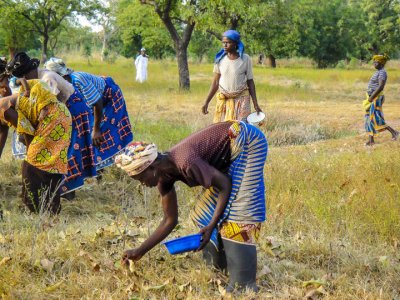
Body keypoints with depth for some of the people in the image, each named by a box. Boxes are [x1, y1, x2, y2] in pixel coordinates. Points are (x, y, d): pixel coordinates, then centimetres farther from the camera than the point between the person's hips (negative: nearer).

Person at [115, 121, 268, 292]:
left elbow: (225, 185, -22)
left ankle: (244, 283, -13)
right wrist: (139, 252, 5)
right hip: (231, 155, 9)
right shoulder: (164, 178, -3)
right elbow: (170, 220, 6)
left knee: (237, 211, -15)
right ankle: (218, 265, 23)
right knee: (207, 211, 9)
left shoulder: (186, 164, -32)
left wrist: (211, 226, -21)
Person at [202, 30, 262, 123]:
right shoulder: (220, 59, 1)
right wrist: (206, 102, 1)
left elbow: (250, 82, 2)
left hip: (241, 99, -2)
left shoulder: (245, 59, -3)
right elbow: (215, 82, 5)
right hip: (223, 100, 2)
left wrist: (255, 104, -1)